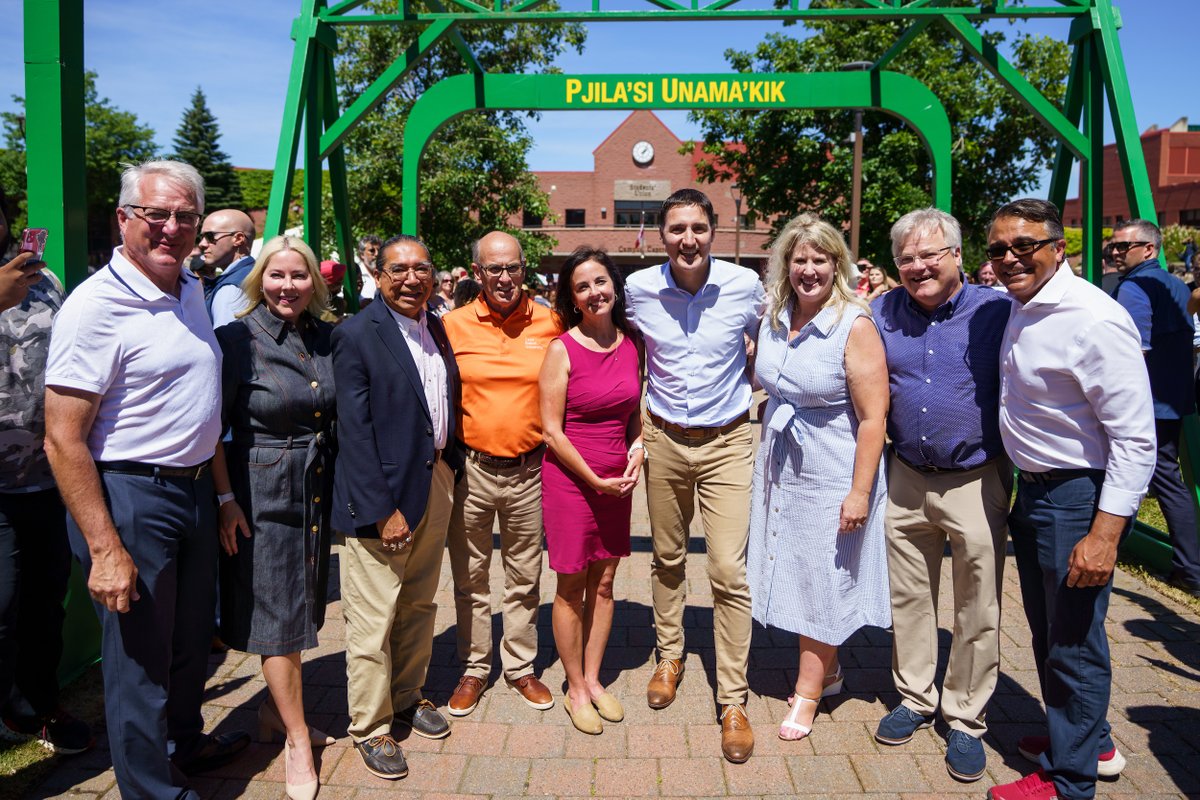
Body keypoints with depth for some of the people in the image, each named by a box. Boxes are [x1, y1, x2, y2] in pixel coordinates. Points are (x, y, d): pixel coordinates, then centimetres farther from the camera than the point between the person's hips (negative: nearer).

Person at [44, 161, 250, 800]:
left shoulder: (191, 288, 6)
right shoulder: (96, 305, -18)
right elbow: (63, 441, -20)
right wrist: (106, 550, -23)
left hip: (193, 488, 8)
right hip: (130, 499, -8)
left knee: (192, 637, 23)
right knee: (140, 656, 7)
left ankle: (187, 742, 45)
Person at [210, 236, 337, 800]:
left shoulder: (326, 339, 4)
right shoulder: (237, 339, -11)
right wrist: (225, 499, -14)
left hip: (316, 492, 5)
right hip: (262, 492, -5)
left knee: (299, 608, 15)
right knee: (278, 614, 2)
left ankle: (273, 711, 34)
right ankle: (297, 739, 16)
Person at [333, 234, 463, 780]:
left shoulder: (437, 329, 9)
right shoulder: (356, 335, -12)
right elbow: (354, 431, -16)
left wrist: (451, 470, 8)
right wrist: (382, 510, -18)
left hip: (436, 483, 7)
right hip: (381, 495, -7)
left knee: (420, 606, 20)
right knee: (373, 620, 3)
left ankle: (408, 696, 39)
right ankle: (370, 728, 21)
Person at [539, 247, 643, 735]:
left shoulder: (630, 344, 4)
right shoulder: (562, 350, -11)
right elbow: (552, 431, -12)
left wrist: (637, 452, -2)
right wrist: (596, 480, -13)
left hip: (618, 480, 5)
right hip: (569, 478, -5)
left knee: (603, 583, 14)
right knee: (571, 586, 6)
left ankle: (593, 679, 31)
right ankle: (575, 690, 23)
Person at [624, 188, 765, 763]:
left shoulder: (745, 285, -10)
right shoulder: (638, 288, -7)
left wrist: (747, 390, 6)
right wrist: (639, 418, 11)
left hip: (726, 441, -2)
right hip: (664, 439, 2)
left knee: (729, 571, -6)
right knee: (667, 559, 16)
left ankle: (733, 700, 7)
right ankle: (669, 656, 38)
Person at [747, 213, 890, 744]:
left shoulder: (855, 326, -16)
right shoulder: (773, 319, 2)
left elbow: (873, 417, -18)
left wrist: (860, 491, -20)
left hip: (832, 473, -6)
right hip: (779, 468, 6)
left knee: (823, 578, 7)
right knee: (794, 573, 15)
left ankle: (808, 691, 22)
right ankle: (827, 670, 35)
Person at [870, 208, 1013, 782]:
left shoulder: (997, 310, -9)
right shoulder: (882, 313, 3)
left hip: (977, 482, -3)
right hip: (906, 479, 4)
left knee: (977, 611, 7)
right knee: (908, 598, 15)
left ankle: (966, 718, 25)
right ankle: (915, 697, 34)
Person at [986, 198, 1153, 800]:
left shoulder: (1095, 320, -21)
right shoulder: (1017, 310, 5)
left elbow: (1136, 439, -23)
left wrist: (1105, 535, -25)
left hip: (1078, 497, -9)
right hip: (1031, 491, 9)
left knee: (1074, 643, 5)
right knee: (1047, 633, 22)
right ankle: (1091, 741, 44)